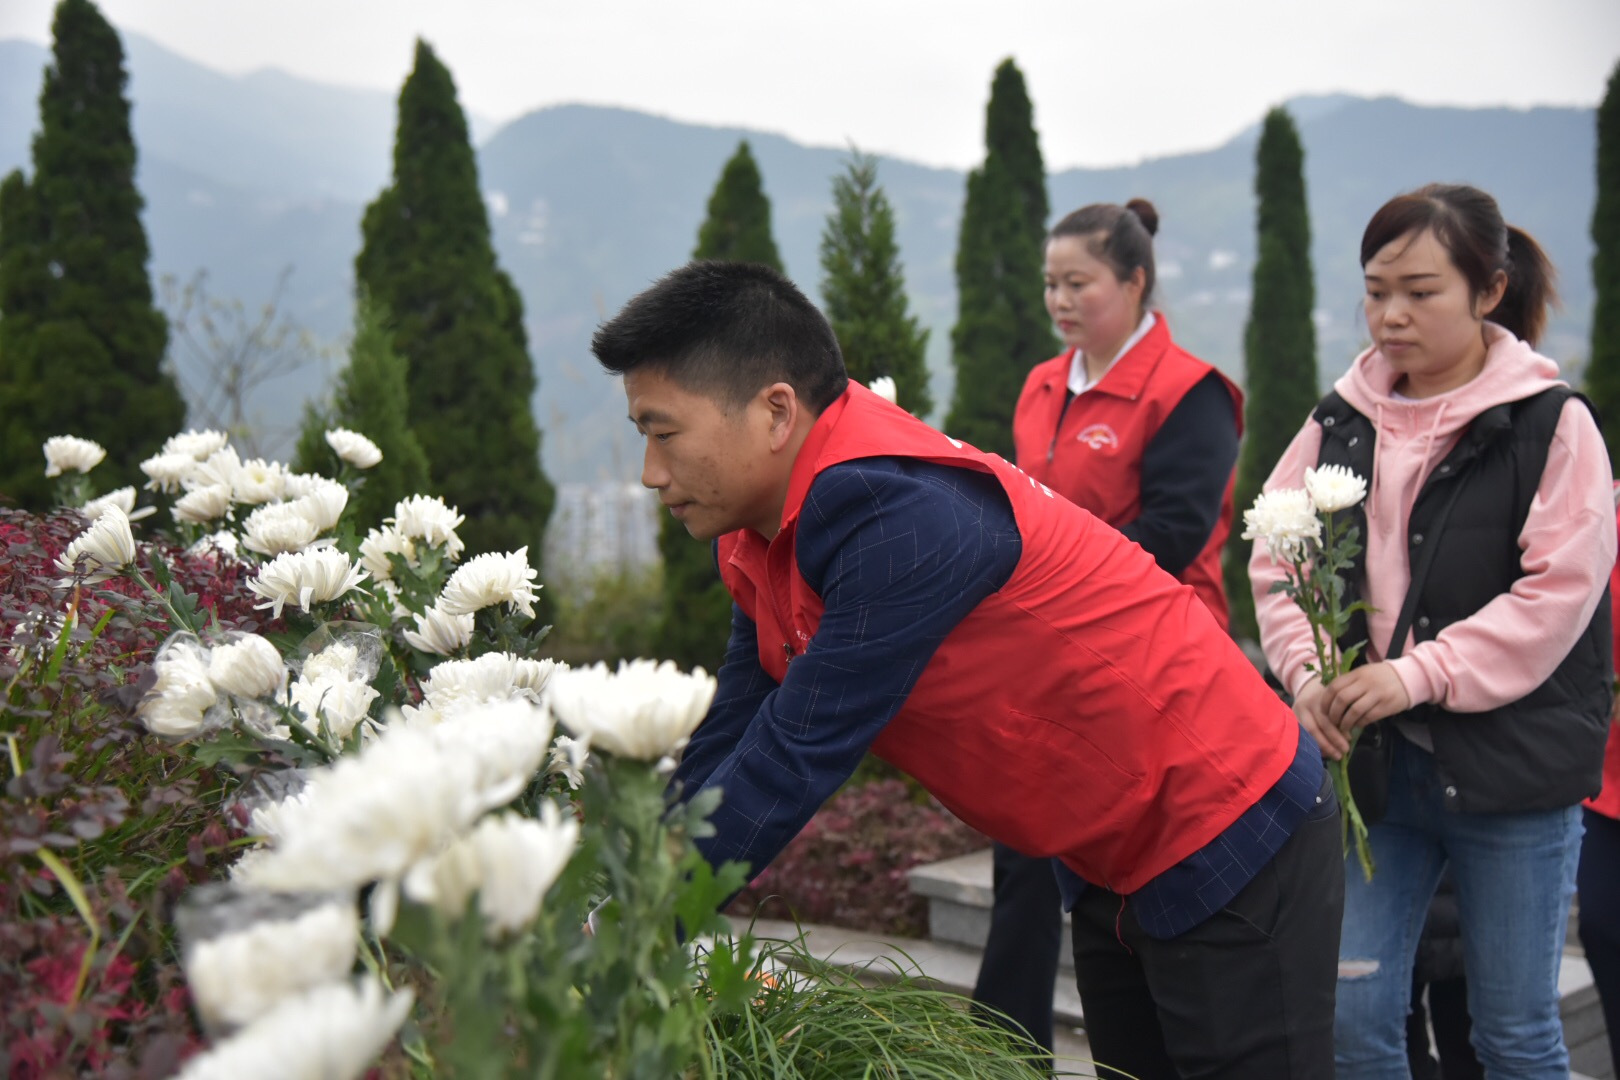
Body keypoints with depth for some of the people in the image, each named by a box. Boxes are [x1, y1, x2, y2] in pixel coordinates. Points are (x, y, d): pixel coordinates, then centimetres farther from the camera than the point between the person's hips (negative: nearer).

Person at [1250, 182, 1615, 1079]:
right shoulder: (1342, 419, 7)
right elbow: (1276, 559, 6)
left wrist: (1420, 675, -20)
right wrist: (1307, 674, -10)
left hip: (1509, 766, -3)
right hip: (1373, 759, 4)